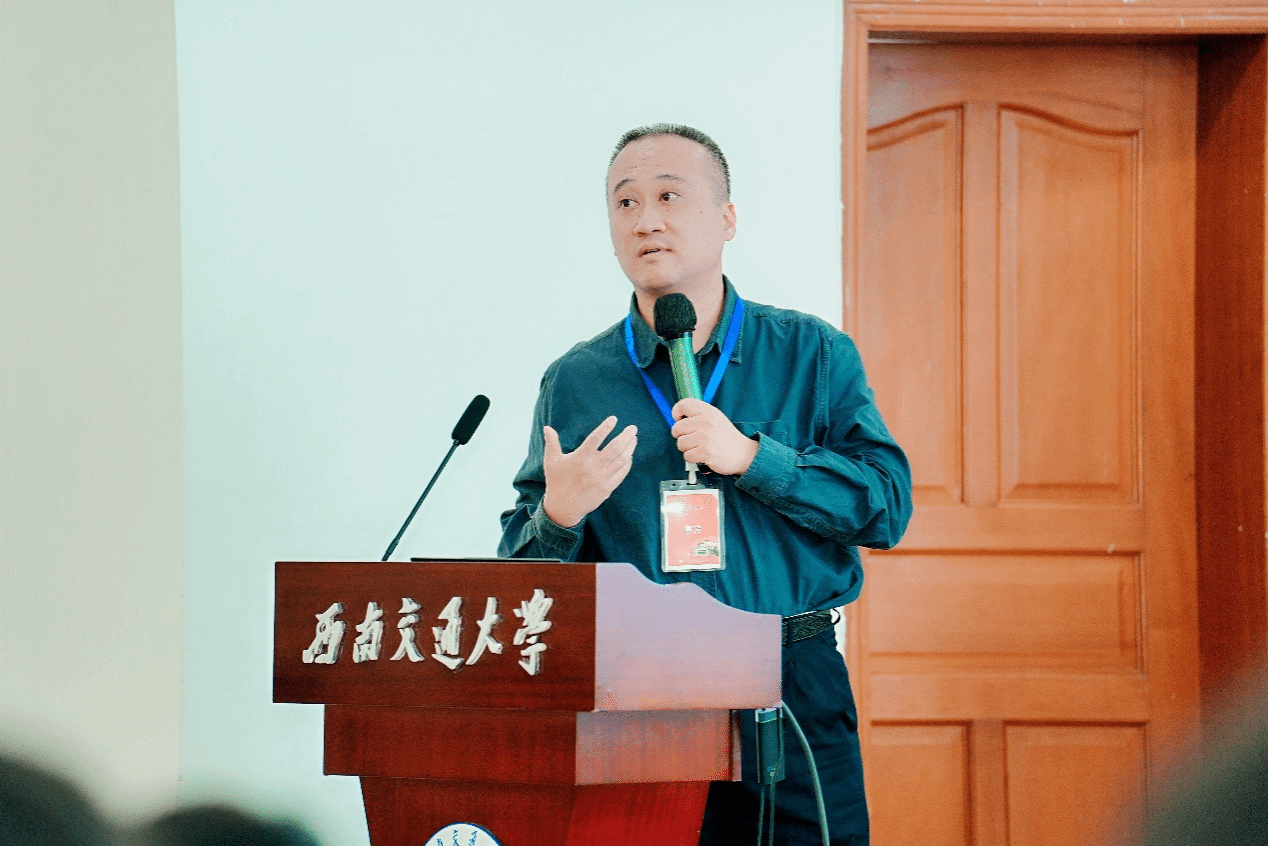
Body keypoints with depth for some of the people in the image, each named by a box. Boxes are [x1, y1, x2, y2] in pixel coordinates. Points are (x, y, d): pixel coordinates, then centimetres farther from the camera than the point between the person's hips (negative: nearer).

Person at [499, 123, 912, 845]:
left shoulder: (814, 354, 7)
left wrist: (749, 457, -12)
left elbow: (888, 505, -3)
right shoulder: (574, 383, 9)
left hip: (795, 687, -1)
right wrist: (559, 515, -14)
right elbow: (525, 572, 9)